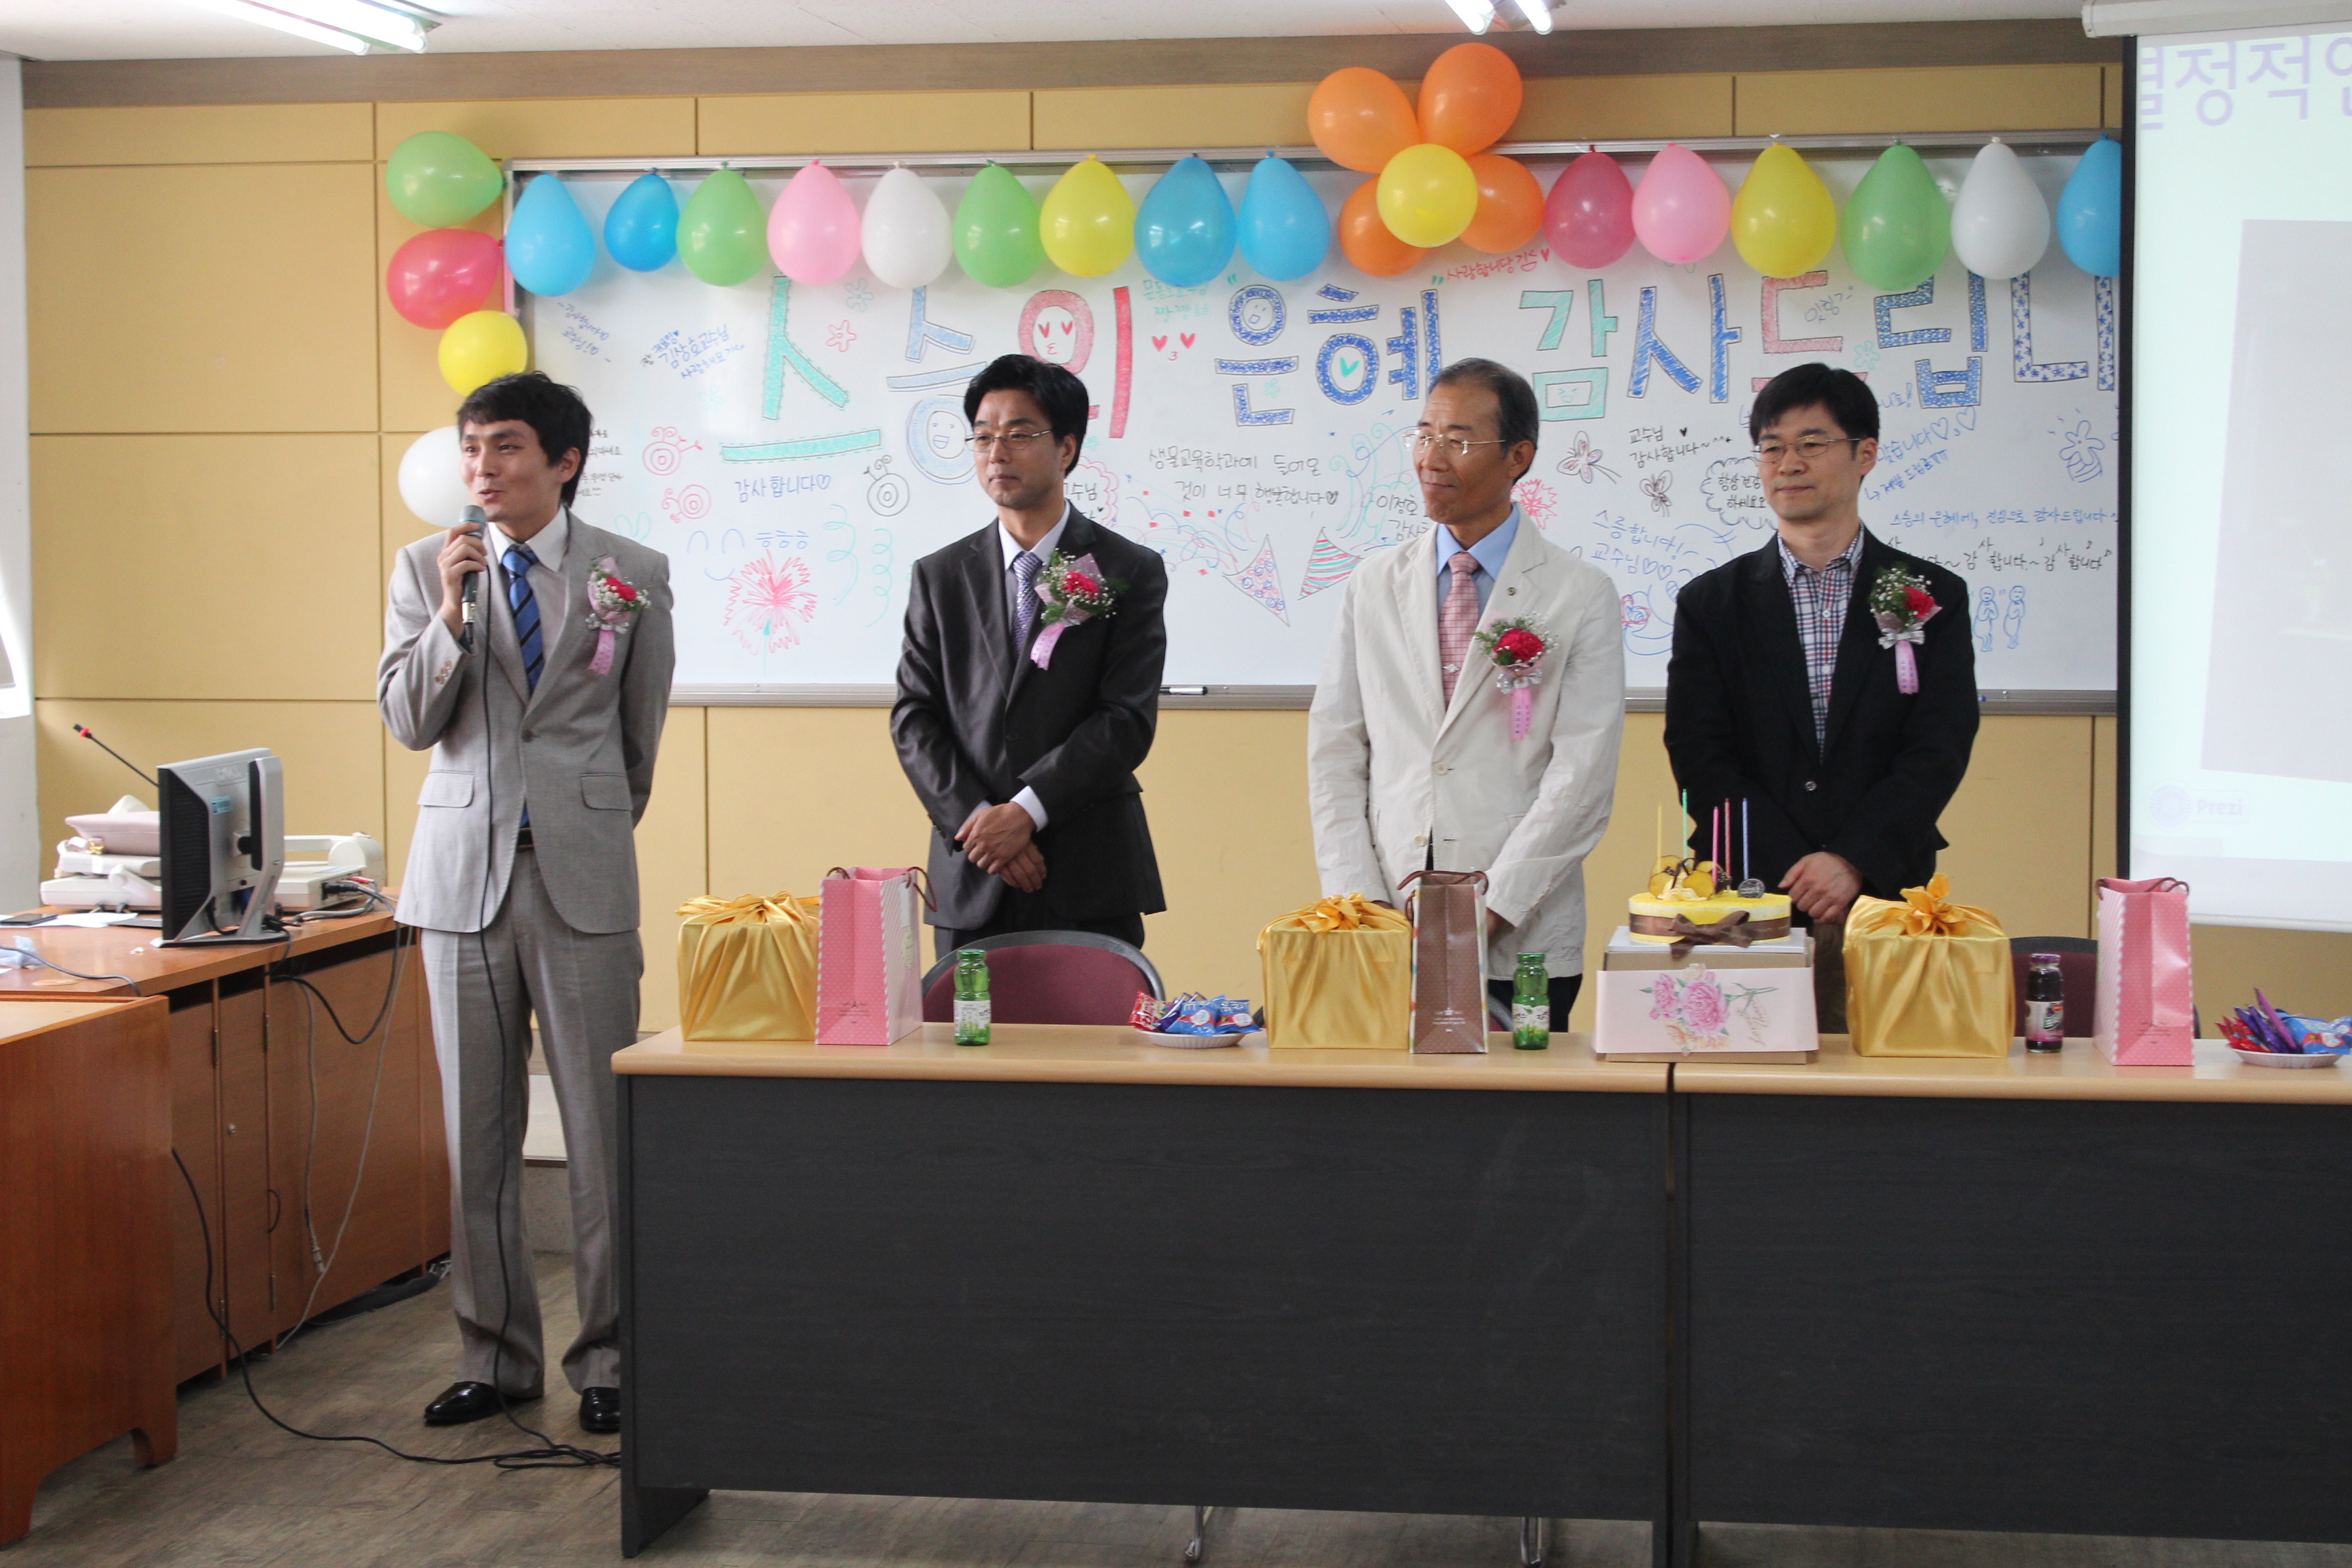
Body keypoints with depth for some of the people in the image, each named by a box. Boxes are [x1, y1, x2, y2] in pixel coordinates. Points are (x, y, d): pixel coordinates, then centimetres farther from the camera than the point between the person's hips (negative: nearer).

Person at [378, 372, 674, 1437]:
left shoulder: (632, 573, 2)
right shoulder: (426, 568, 7)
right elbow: (407, 720, 1)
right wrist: (450, 614, -12)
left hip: (582, 873, -2)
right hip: (462, 871, 2)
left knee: (603, 1127, -2)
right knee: (476, 1131, 7)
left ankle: (608, 1359, 9)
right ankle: (494, 1357, 17)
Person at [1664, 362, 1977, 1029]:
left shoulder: (1934, 597, 9)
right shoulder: (1711, 603, 10)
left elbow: (1940, 750, 0)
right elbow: (1700, 755, 0)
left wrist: (1852, 862, -14)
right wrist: (1798, 876, -11)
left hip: (1886, 902, 0)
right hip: (1748, 911, 0)